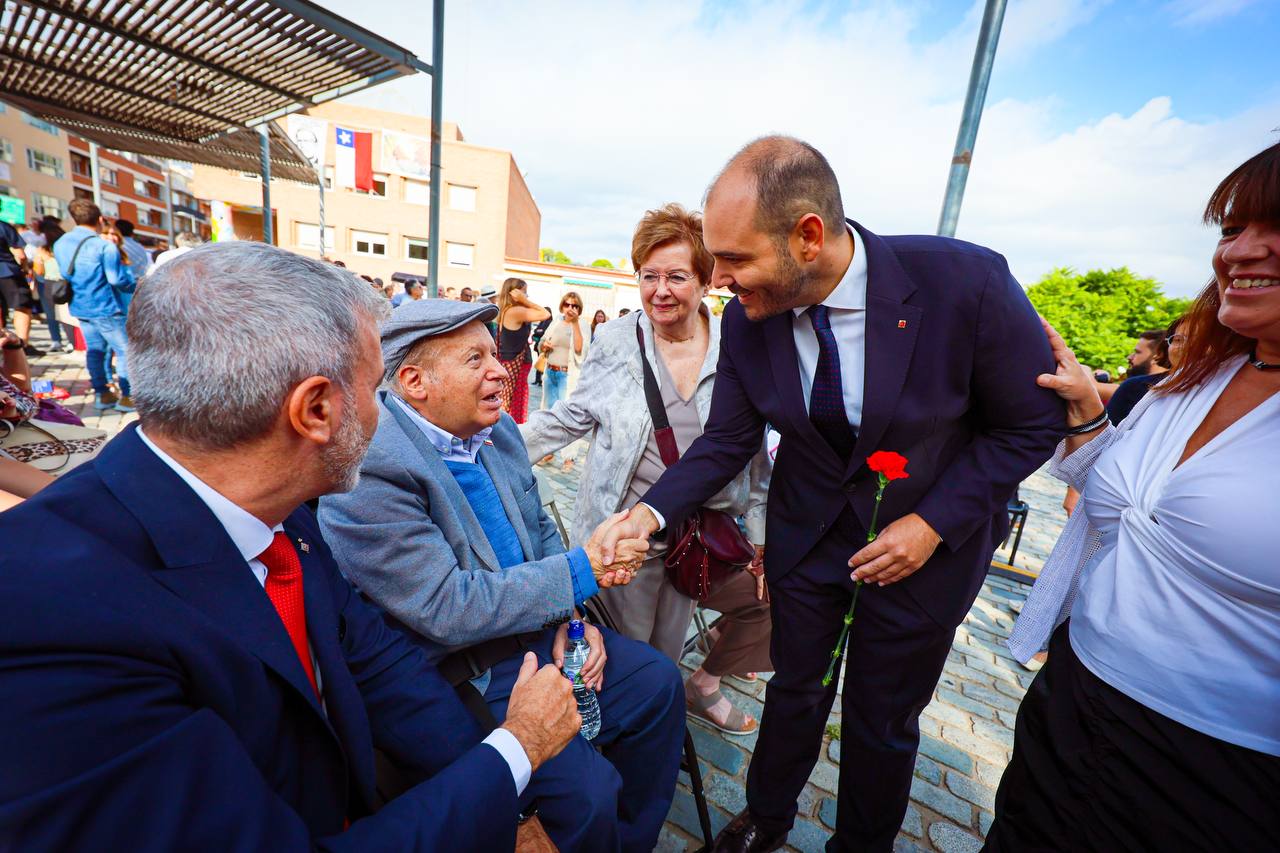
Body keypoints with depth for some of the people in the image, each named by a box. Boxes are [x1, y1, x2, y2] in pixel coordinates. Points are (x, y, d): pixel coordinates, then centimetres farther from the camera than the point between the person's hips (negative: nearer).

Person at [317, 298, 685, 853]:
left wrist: (572, 613, -6)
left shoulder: (498, 430, 0)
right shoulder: (368, 472, -24)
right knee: (587, 787, -18)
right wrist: (580, 572, -23)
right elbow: (449, 609, -26)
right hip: (459, 675, -7)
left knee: (658, 682, 6)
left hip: (537, 634, 8)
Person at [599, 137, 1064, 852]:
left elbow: (1033, 422, -12)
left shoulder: (966, 282, -26)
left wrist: (933, 523, -20)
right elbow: (729, 439, -8)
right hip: (808, 525, 2)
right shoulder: (748, 314, -17)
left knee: (883, 720, 17)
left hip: (928, 531, -1)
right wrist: (652, 512, -22)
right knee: (795, 687, 21)